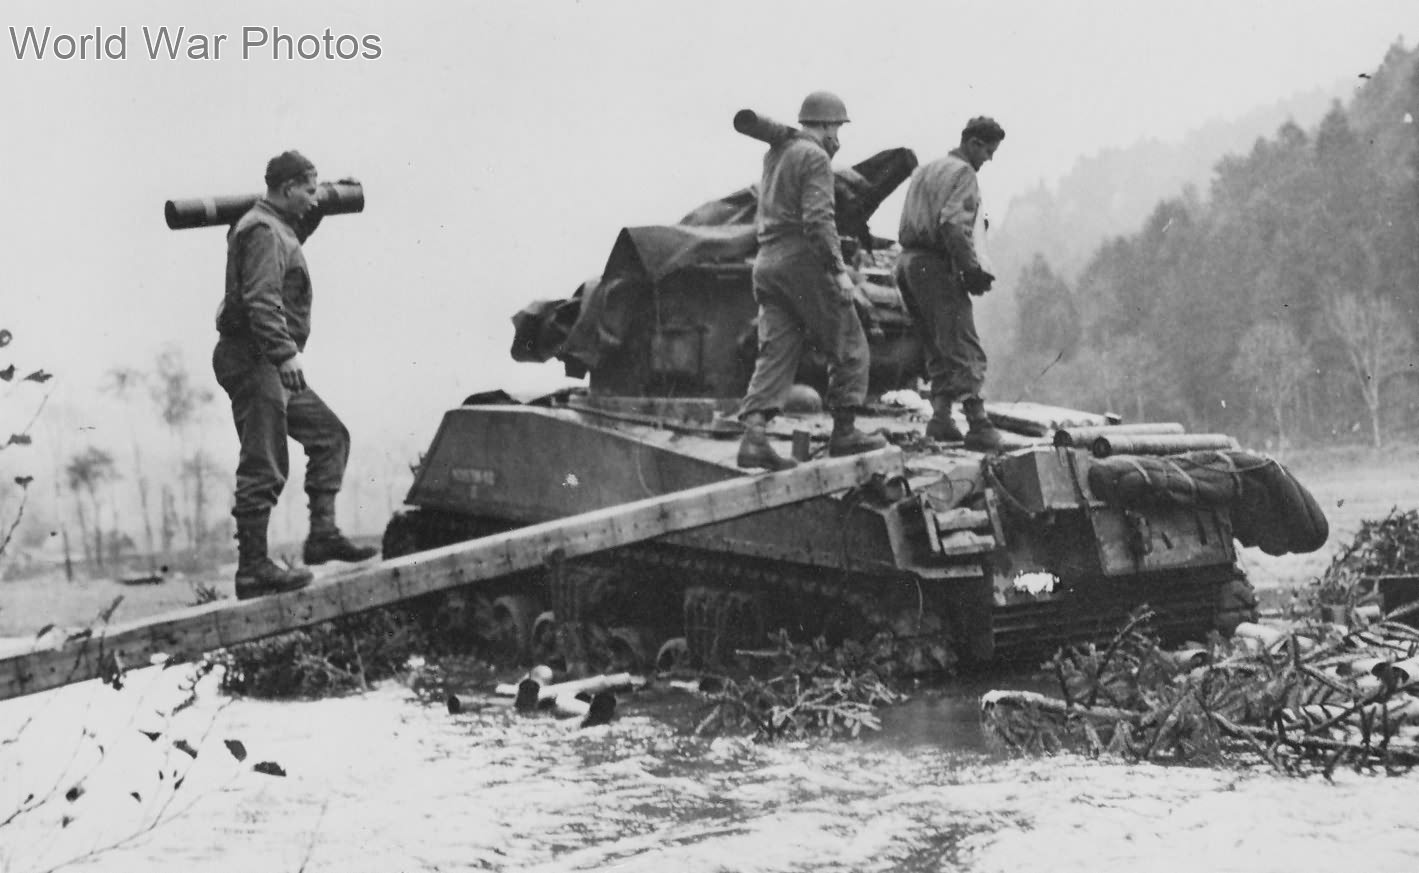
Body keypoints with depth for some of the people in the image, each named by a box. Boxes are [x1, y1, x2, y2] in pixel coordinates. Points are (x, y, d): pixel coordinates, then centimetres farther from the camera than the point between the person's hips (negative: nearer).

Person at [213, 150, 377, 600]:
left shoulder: (278, 227, 17)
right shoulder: (263, 231, -13)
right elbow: (261, 300, -24)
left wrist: (311, 218, 25)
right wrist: (285, 353, -30)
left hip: (272, 366, 11)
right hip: (253, 360, -11)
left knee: (329, 435, 15)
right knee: (263, 468, -9)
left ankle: (323, 535, 14)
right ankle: (252, 569, -6)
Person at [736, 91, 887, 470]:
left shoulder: (775, 154, 18)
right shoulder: (814, 157, -9)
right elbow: (817, 219, -19)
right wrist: (839, 269, -18)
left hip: (767, 261, 8)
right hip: (802, 259, -8)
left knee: (776, 351, 2)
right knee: (848, 345, 5)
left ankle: (754, 435, -13)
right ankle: (844, 431, 8)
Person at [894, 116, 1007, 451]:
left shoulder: (924, 170, 21)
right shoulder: (963, 173, -7)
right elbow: (953, 224, -22)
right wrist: (972, 268, -15)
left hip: (907, 261, 9)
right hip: (936, 265, -9)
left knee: (937, 347, 15)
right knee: (964, 347, -10)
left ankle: (941, 416, 6)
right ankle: (977, 422, -18)